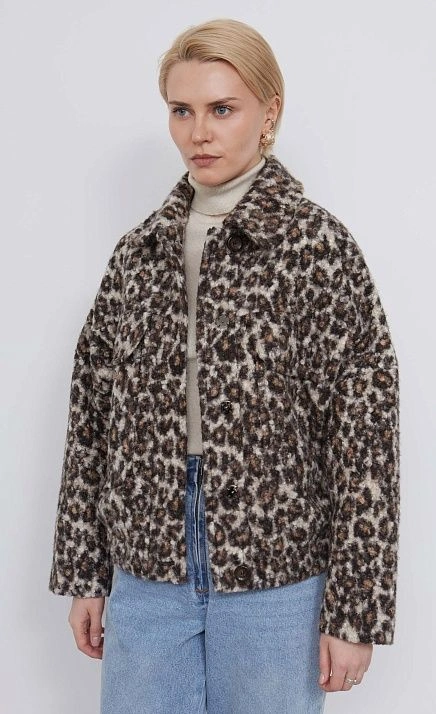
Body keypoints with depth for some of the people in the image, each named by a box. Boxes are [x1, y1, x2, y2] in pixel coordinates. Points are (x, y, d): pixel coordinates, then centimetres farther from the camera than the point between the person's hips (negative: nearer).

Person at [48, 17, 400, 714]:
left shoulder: (319, 245, -7)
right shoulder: (140, 250, 6)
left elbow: (365, 437, -9)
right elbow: (93, 415, 8)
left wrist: (353, 614, -9)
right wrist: (84, 573, 9)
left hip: (274, 581, -3)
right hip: (146, 577, 4)